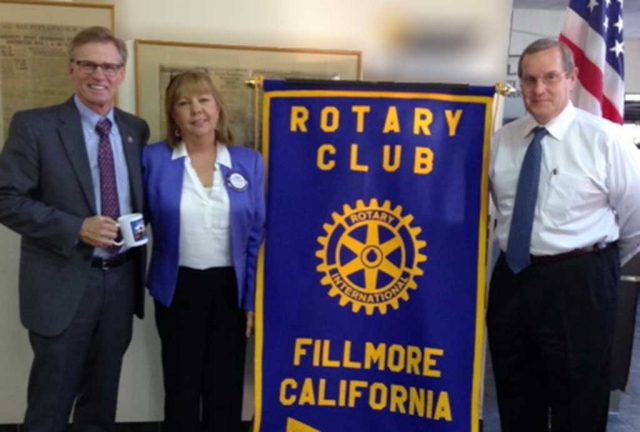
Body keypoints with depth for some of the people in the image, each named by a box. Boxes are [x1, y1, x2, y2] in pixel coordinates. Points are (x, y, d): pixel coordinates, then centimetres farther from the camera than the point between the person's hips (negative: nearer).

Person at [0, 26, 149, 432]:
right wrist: (77, 228, -21)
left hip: (121, 280, 5)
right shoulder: (33, 125, -7)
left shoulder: (136, 129, 7)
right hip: (65, 283, -4)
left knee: (102, 397, 19)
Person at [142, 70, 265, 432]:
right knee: (182, 386, 13)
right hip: (179, 287, -1)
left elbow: (257, 235, 0)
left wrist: (253, 299, -2)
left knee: (226, 386, 14)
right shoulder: (154, 159, -5)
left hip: (231, 288, 1)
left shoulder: (249, 162, -1)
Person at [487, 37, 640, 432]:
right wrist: (531, 254, 11)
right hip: (512, 277, 4)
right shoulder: (502, 141, 4)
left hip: (578, 282, -4)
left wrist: (600, 265, 12)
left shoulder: (604, 139, -8)